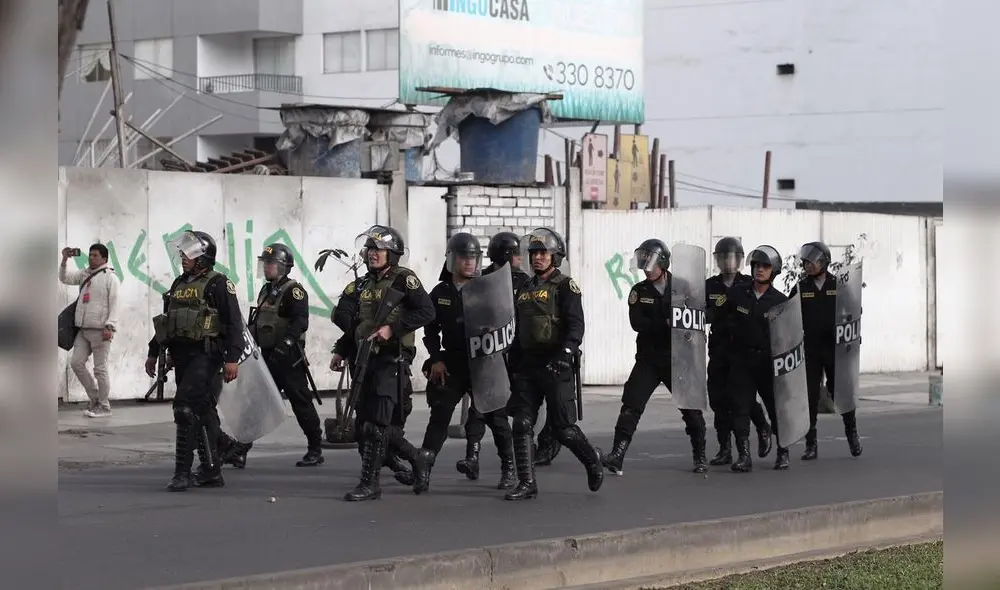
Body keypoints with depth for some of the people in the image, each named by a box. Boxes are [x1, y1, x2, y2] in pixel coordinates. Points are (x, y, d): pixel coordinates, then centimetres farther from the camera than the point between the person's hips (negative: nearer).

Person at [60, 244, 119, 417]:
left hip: (100, 330, -7)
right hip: (83, 329, 7)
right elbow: (64, 278, 15)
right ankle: (95, 397, 16)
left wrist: (110, 326, -19)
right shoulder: (85, 274, 16)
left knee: (100, 368, -4)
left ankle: (104, 407, 3)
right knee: (76, 362, 3)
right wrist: (64, 260, 1)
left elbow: (114, 304, -10)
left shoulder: (110, 277, -4)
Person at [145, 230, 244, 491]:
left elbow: (234, 323, -12)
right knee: (202, 413, 11)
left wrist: (232, 358, -19)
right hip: (181, 356, 8)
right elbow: (165, 321, 24)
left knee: (186, 408, -18)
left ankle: (183, 472, -16)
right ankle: (212, 471, 17)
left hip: (205, 356, -8)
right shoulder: (179, 284, 17)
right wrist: (153, 353, 23)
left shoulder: (218, 284, -7)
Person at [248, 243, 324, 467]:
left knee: (301, 402, -3)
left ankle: (315, 450, 3)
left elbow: (300, 322, -22)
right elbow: (258, 321, 26)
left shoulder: (293, 290, -11)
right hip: (268, 356, 8)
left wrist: (286, 342, -32)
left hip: (288, 357, -8)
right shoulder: (266, 290, 17)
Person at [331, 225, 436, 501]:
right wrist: (342, 351, 21)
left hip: (393, 361, -8)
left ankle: (370, 484, -8)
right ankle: (416, 458, 24)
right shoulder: (368, 284, 17)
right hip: (369, 359, 8)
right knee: (366, 421, 7)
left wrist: (392, 328, -21)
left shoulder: (403, 279, -7)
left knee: (376, 424, -12)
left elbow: (426, 311, -16)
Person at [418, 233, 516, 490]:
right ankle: (423, 467, -6)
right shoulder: (440, 293, 6)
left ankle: (509, 470, 13)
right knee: (439, 413, -5)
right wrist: (436, 359, 2)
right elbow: (431, 329, 13)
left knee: (495, 416, 1)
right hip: (452, 363, 2)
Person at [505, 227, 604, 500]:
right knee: (521, 424, -3)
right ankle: (527, 483, 1)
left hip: (555, 366, -6)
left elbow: (576, 325, -14)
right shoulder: (525, 289, 17)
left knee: (564, 427, -2)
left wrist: (565, 354, -28)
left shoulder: (565, 286, -4)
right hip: (528, 365, 6)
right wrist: (513, 365, 20)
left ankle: (592, 460, 25)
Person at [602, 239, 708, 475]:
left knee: (692, 409, 5)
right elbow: (637, 323, -10)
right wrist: (666, 324, -23)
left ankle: (700, 457, 22)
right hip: (648, 359, 1)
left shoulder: (682, 288, 0)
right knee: (631, 405, -11)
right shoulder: (639, 292, 3)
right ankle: (617, 456, -14)